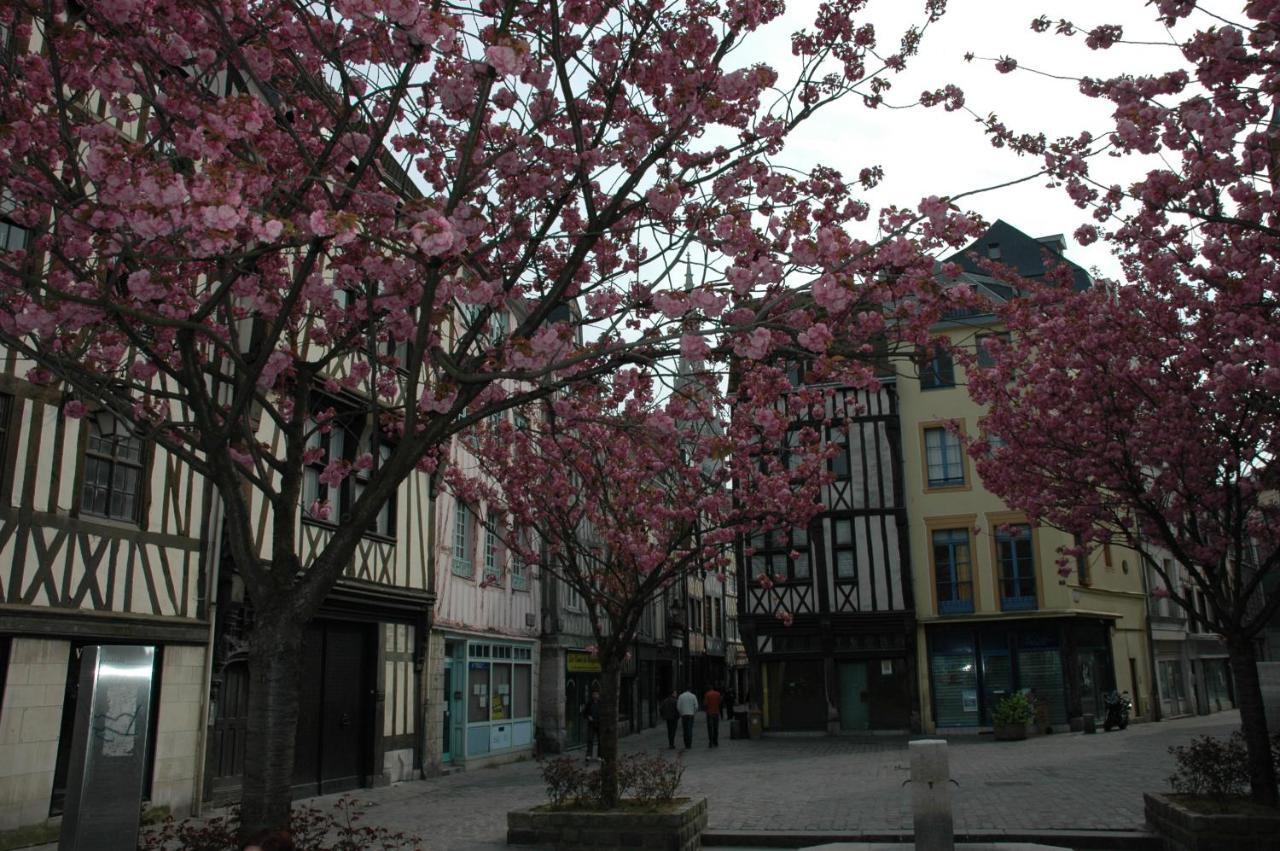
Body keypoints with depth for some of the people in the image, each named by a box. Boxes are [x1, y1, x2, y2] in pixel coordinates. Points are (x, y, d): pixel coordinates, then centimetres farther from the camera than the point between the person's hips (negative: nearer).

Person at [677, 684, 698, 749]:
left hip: (683, 715, 1)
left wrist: (681, 713, 10)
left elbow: (678, 706, -2)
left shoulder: (681, 696, 2)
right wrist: (695, 713, 9)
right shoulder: (693, 696, -1)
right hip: (691, 715, -1)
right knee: (690, 729, -2)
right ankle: (689, 744, -10)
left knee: (685, 729, 10)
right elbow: (696, 706, -6)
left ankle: (686, 744, 10)